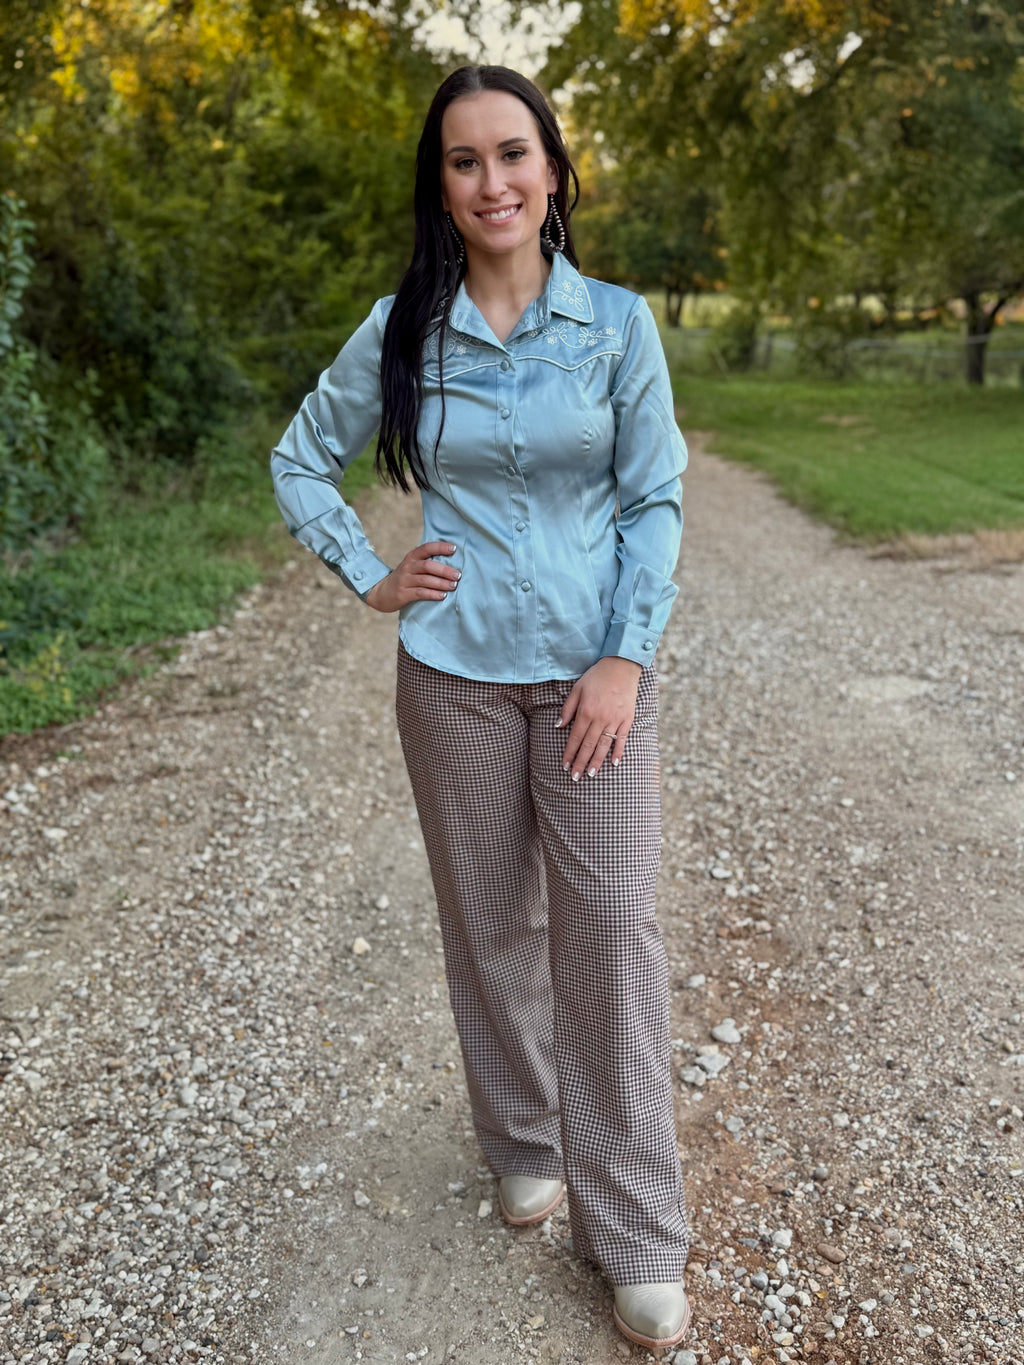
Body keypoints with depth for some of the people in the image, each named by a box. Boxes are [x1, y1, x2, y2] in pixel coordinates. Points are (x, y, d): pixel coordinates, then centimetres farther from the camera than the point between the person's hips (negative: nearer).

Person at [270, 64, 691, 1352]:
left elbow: (654, 502, -1)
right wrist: (370, 579, 1)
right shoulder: (402, 329, 1)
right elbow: (301, 460, 12)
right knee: (491, 922, 11)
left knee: (609, 930, -2)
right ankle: (524, 1143, 34)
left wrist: (625, 659, -8)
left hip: (593, 668, -1)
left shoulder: (618, 323, -1)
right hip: (455, 676, 1)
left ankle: (635, 1234, 12)